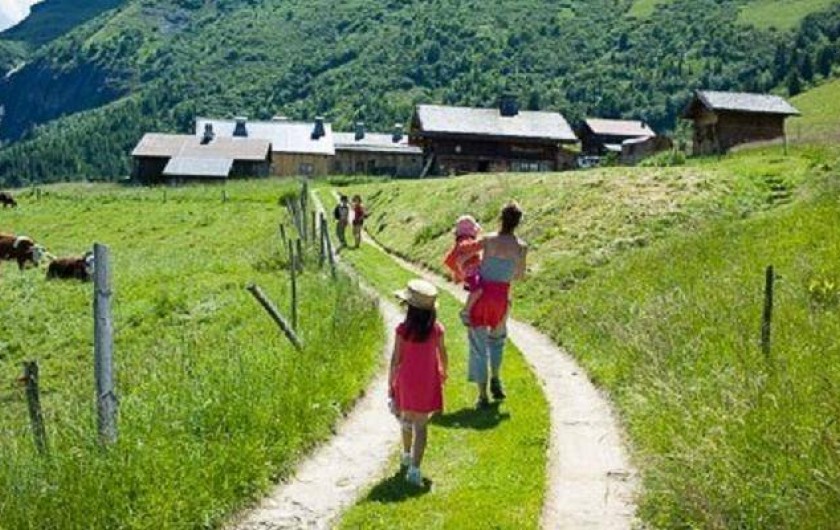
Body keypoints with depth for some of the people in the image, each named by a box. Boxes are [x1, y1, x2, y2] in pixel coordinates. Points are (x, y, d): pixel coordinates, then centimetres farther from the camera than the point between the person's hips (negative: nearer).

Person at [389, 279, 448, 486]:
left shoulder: (403, 329, -15)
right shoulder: (436, 328, -9)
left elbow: (395, 359, -10)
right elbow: (442, 354, 2)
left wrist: (390, 384, 0)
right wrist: (444, 372, 22)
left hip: (406, 381, 0)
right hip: (428, 383, 0)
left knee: (407, 419, 23)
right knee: (421, 425, 3)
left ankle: (407, 455, 44)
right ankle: (414, 468, -7)